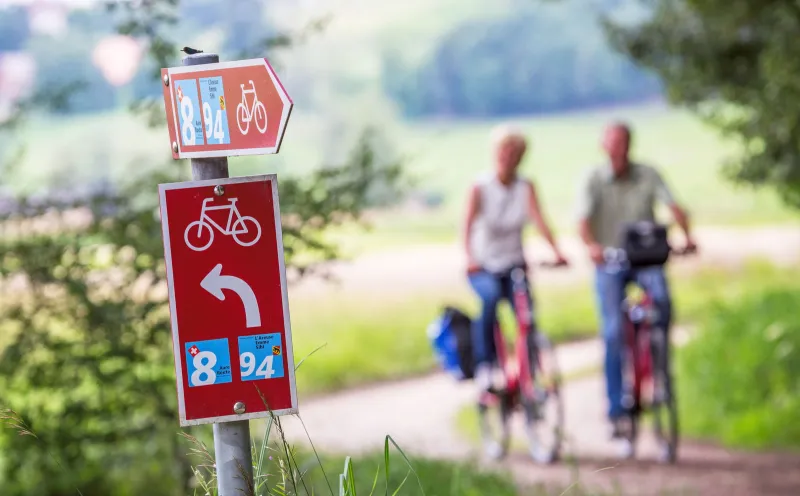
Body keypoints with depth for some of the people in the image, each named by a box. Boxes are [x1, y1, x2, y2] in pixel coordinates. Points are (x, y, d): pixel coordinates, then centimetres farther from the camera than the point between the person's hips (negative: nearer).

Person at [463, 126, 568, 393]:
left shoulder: (526, 188, -2)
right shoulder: (480, 187, -8)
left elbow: (539, 220, -17)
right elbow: (468, 223, -21)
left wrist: (556, 251, -34)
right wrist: (470, 258, -39)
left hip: (514, 264, 2)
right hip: (484, 266, -2)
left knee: (527, 315, -14)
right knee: (490, 296, -33)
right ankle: (485, 365, -27)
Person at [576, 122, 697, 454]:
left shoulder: (648, 176, 1)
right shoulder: (595, 181, -3)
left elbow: (673, 207, -10)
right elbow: (584, 220, -15)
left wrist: (686, 234, -31)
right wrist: (591, 246, -37)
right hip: (609, 264, -1)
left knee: (662, 298, -30)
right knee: (613, 333, -10)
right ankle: (616, 411, -3)